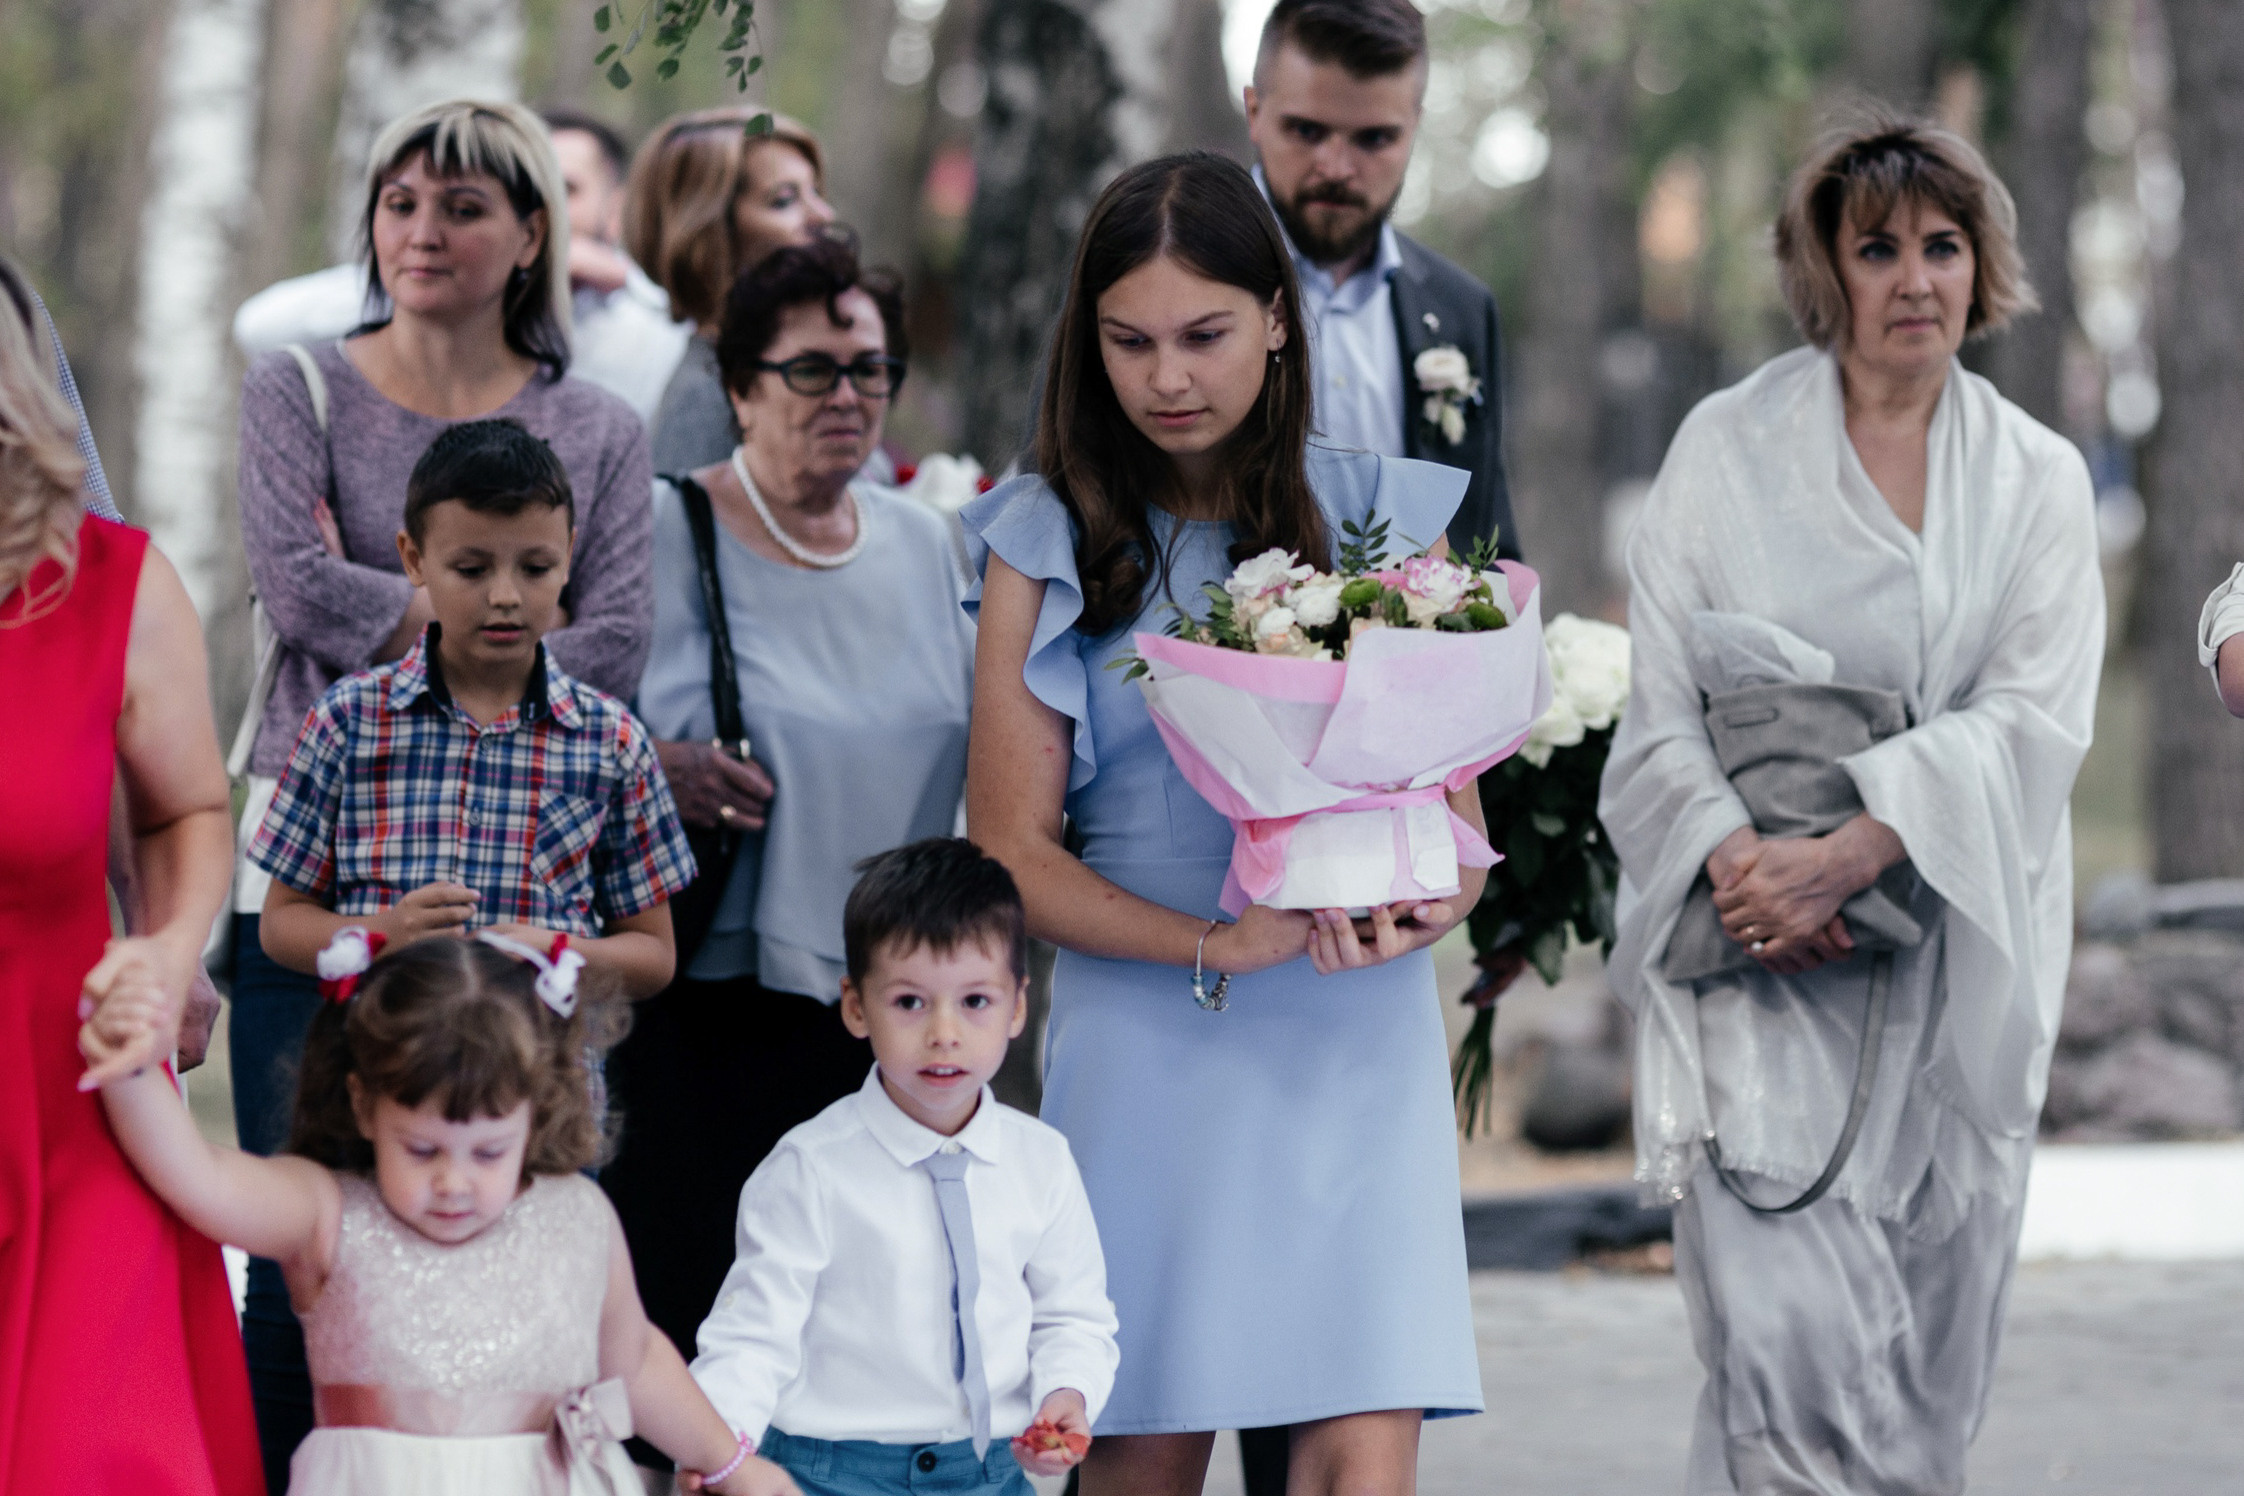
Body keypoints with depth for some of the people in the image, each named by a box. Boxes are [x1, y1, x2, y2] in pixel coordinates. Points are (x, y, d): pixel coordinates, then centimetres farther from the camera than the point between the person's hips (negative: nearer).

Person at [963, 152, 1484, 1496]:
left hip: (1356, 1044, 0)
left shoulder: (1380, 517, 9)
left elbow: (1455, 796, 10)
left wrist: (1427, 905, -14)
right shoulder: (1051, 544, 7)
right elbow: (1012, 847, 2)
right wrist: (1218, 944, -14)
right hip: (1143, 1045, 0)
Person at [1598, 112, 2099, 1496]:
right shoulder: (1728, 449, 5)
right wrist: (1738, 857, -16)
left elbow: (2033, 719, -4)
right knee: (1788, 1342, -16)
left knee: (1931, 1353, 4)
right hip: (1763, 963, -2)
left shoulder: (2037, 480, 8)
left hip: (1956, 963, 2)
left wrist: (1851, 853, -18)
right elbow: (1660, 698, 2)